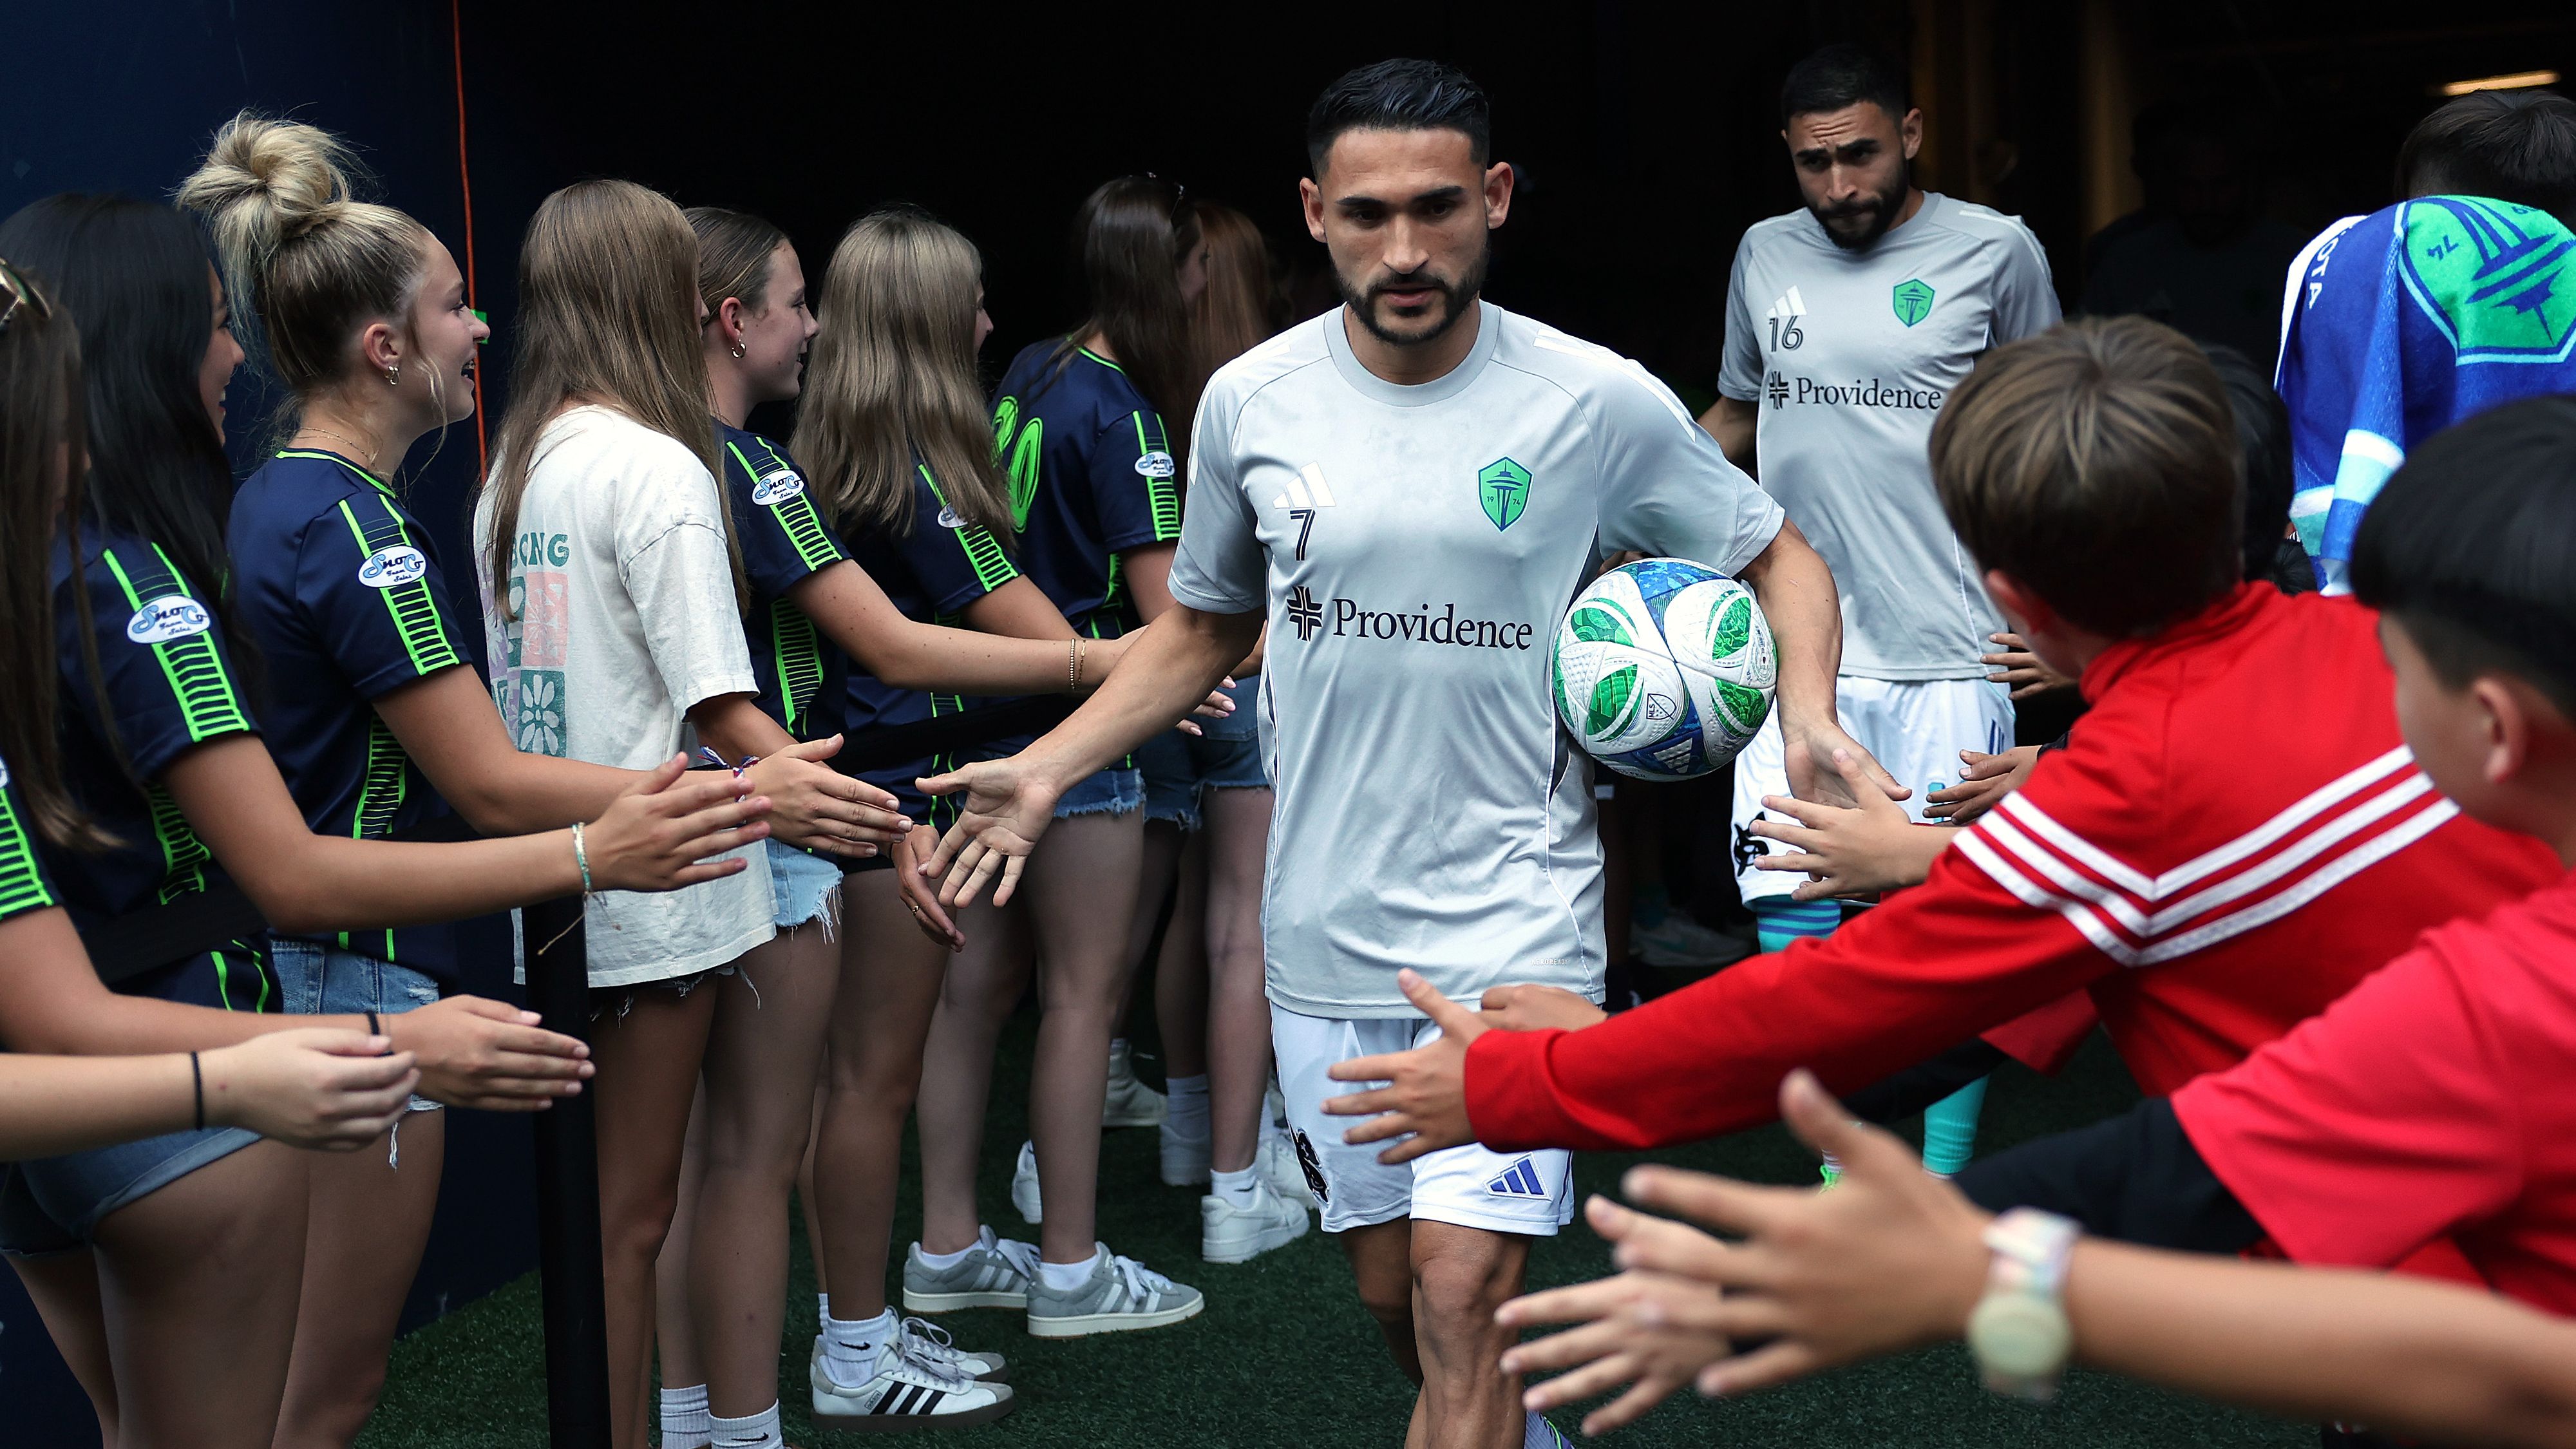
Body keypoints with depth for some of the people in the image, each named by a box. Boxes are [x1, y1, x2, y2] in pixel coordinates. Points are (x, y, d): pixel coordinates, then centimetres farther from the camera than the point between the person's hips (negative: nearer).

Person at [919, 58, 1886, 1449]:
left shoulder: (1597, 404, -7)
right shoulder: (1249, 402, 0)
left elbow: (1778, 555, 6)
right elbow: (1202, 627, 15)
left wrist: (1810, 713, -13)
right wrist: (1045, 769, 5)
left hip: (1512, 912, -3)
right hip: (1324, 928, 4)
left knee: (1463, 1281, -15)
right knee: (1393, 1289, 15)